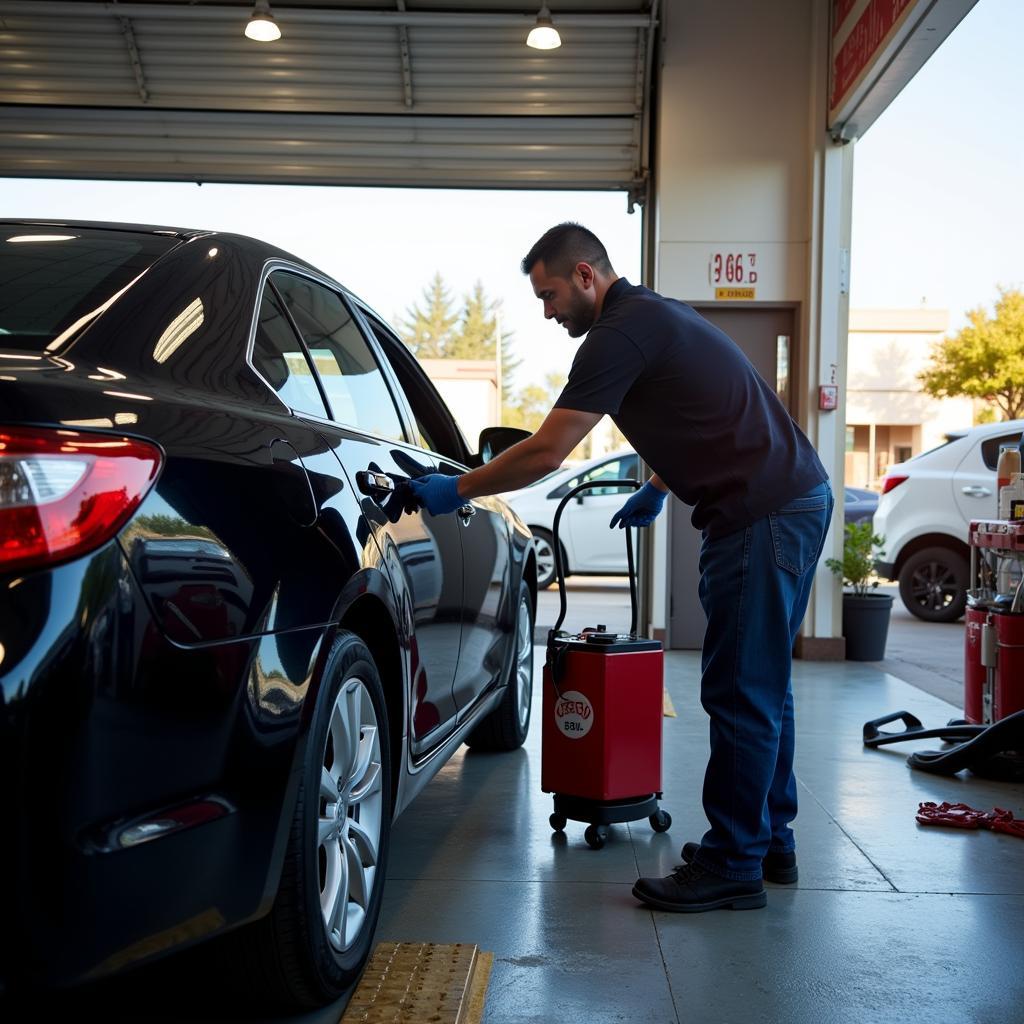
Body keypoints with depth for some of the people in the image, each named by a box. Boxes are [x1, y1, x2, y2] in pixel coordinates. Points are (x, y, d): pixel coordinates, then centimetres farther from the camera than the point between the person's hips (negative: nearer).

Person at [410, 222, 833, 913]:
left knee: (742, 693, -4)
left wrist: (455, 490, -7)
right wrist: (658, 489, 30)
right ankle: (769, 841, 26)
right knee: (762, 686, 16)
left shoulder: (622, 331, -14)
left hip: (763, 516, -11)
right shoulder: (652, 315, 18)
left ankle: (731, 867, 4)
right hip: (794, 499, 11)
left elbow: (545, 454, -17)